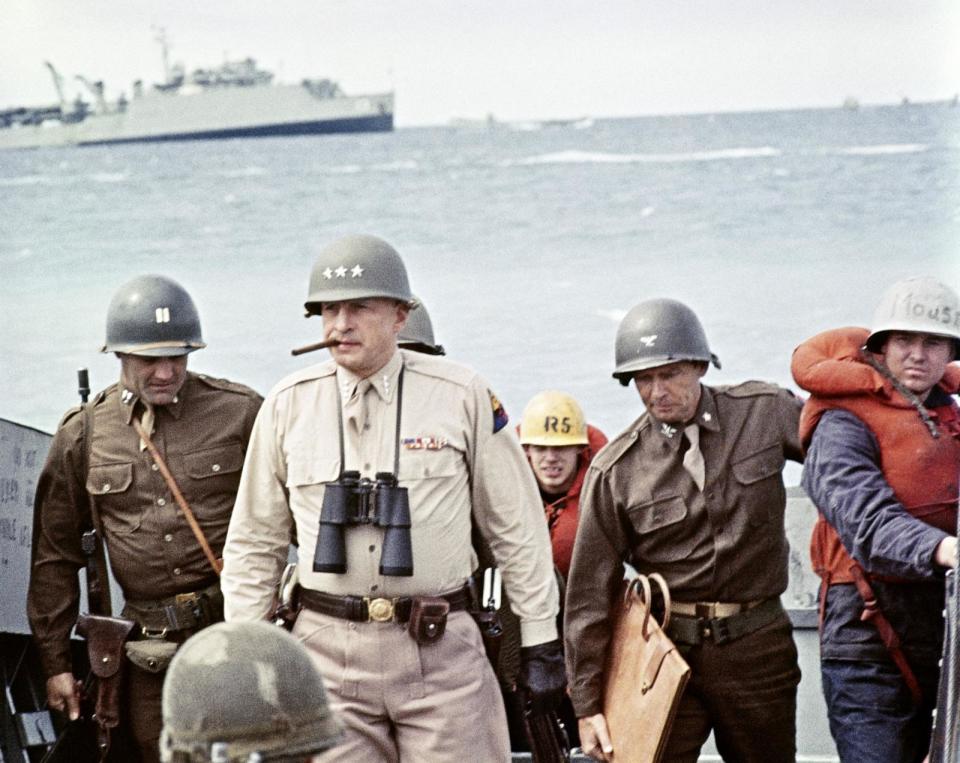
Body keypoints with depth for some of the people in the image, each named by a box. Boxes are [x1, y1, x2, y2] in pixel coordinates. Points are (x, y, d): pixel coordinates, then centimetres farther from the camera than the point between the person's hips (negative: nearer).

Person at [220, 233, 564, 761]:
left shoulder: (463, 396, 0)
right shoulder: (289, 405, 5)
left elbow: (517, 529, 6)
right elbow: (253, 543, 12)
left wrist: (540, 643, 4)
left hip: (440, 649, -1)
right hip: (328, 650, 2)